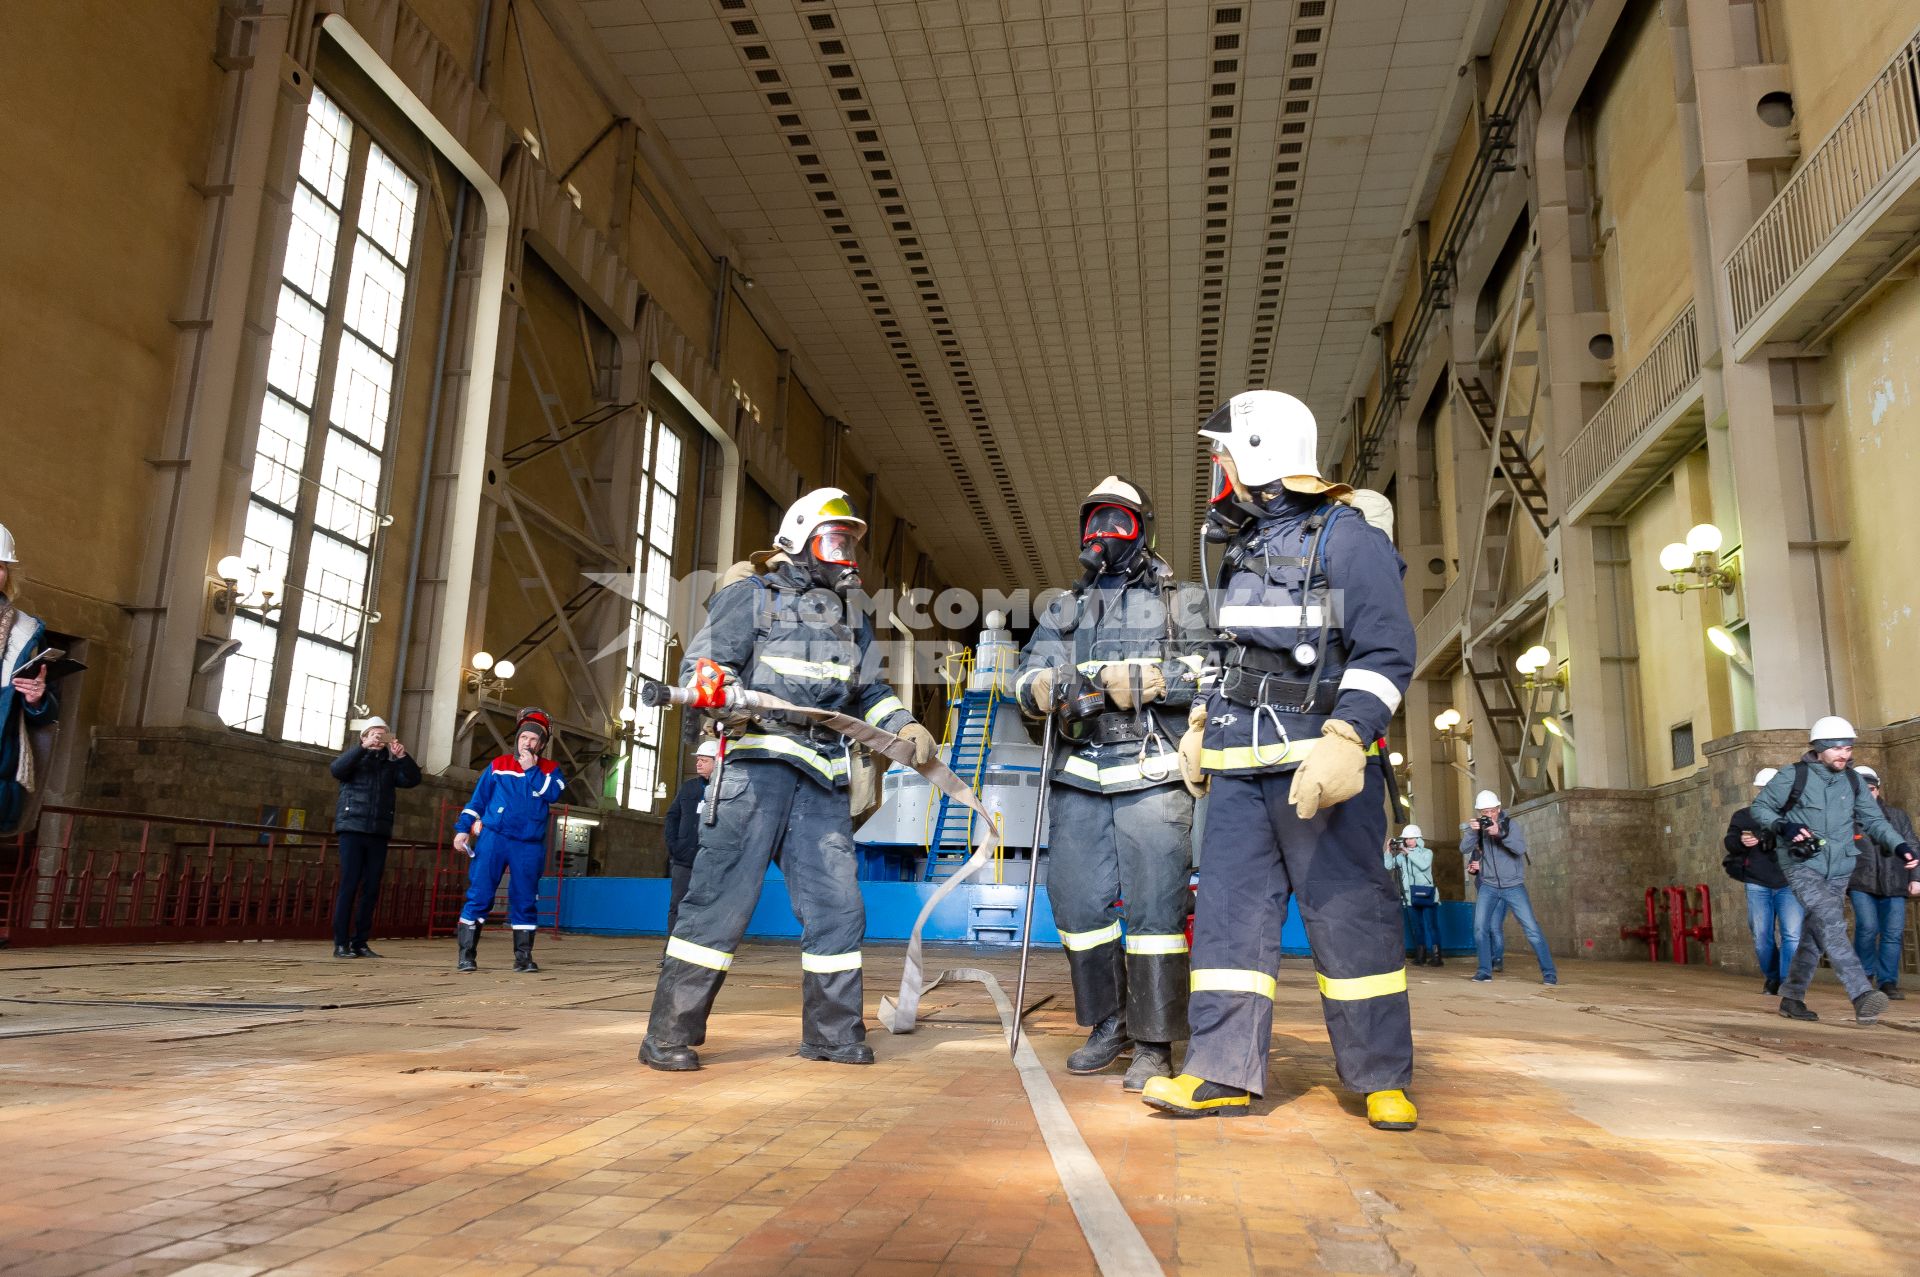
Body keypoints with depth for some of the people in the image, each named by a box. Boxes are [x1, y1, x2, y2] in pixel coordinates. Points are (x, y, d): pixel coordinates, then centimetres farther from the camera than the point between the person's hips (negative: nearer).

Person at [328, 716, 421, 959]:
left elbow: (412, 779, 1)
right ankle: (341, 943, -3)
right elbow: (336, 769, -14)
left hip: (379, 833, 4)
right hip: (353, 829, -4)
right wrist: (362, 748, -23)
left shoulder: (390, 764, 14)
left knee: (371, 889, 3)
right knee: (349, 886, -6)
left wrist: (403, 756, -14)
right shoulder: (355, 758, 6)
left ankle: (360, 942, 9)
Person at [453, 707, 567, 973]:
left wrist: (531, 769, -10)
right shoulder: (498, 765, 9)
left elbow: (554, 794, -12)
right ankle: (467, 954, 0)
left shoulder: (550, 769, 8)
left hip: (529, 846, 1)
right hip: (493, 839, 0)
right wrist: (463, 827, 2)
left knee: (525, 901, 5)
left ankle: (523, 956, 12)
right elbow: (477, 799, 11)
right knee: (479, 895, -5)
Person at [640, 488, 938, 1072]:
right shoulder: (750, 595, 5)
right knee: (723, 896, -9)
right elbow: (701, 665, -2)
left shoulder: (851, 616, 24)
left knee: (836, 903, 4)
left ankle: (832, 1031, 16)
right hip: (757, 760, -6)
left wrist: (904, 724, 10)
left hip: (823, 772, 6)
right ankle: (669, 1034, -1)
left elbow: (868, 691, 28)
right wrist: (722, 696, -24)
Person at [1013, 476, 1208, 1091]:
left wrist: (1140, 681, -16)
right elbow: (1028, 678, 10)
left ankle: (1154, 1044, 2)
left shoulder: (1181, 601, 10)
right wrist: (1052, 686, -14)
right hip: (1078, 777, 4)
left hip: (1153, 778, -4)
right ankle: (1108, 1026, 20)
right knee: (1078, 902, 4)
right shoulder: (1065, 608, 20)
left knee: (1153, 906, -7)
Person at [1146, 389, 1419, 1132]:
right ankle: (1224, 1070, 4)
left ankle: (1383, 1078, 13)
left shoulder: (1347, 539, -6)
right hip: (1241, 763, 7)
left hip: (1317, 762, -7)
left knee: (1348, 912, 0)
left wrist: (1344, 742, -22)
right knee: (1229, 905, 1)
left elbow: (1388, 652, -12)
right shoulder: (1241, 548, 18)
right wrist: (1201, 721, 20)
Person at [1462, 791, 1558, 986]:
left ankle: (1549, 972, 3)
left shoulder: (1509, 824, -7)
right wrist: (1471, 831, -29)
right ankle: (1485, 970, 7)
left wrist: (1500, 833, -37)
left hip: (1513, 886, -2)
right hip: (1488, 886, 2)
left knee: (1532, 928, -5)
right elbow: (1464, 849, -12)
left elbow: (1521, 848, -23)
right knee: (1480, 928, -6)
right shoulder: (1477, 826, 0)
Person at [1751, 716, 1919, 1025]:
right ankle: (1862, 995, -34)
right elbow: (1760, 808, 0)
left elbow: (1874, 820, 6)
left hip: (1838, 871, 6)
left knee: (1816, 935, 11)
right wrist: (1783, 827, -18)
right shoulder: (1792, 776, -7)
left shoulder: (1853, 781, 7)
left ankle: (1791, 998, 23)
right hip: (1802, 866, -6)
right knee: (1831, 924, -24)